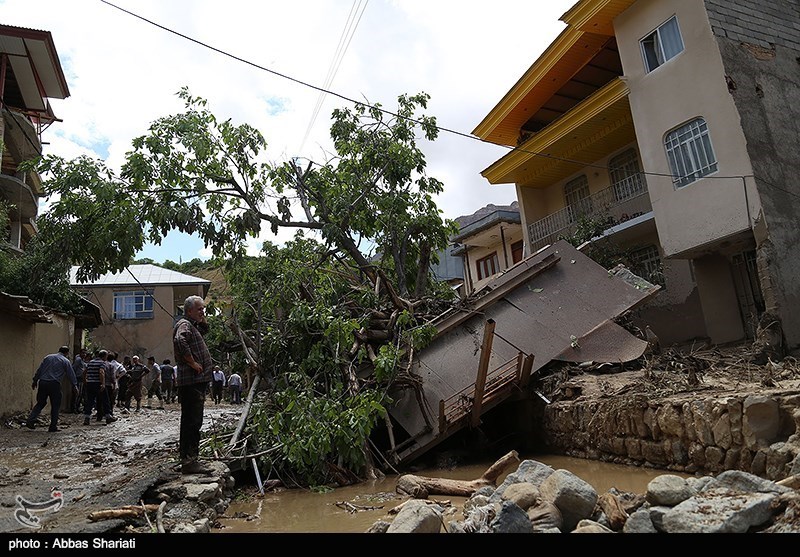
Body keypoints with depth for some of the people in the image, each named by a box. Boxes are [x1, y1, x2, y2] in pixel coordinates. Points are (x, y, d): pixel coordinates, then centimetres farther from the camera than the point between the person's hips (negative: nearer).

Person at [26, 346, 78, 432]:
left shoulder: (48, 357, 15)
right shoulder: (65, 361, 3)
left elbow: (39, 370, 15)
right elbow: (71, 374, 3)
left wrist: (35, 380, 20)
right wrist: (75, 386, 6)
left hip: (42, 383, 5)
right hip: (54, 384, -4)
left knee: (40, 403, 17)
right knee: (55, 405, 4)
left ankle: (30, 420, 4)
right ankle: (53, 426, 6)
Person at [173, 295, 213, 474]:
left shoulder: (192, 325, 20)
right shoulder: (184, 324, -10)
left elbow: (204, 330, 40)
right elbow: (180, 340, -31)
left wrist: (203, 320, 20)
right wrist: (193, 362, -23)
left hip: (197, 381, 11)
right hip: (192, 381, -11)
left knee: (191, 421, 15)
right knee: (192, 421, -10)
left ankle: (188, 458, 24)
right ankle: (189, 461, -8)